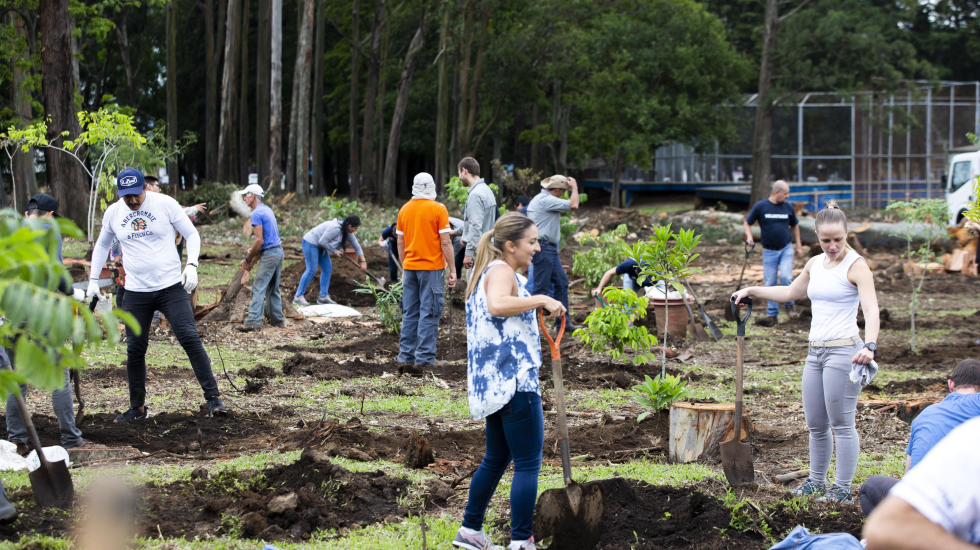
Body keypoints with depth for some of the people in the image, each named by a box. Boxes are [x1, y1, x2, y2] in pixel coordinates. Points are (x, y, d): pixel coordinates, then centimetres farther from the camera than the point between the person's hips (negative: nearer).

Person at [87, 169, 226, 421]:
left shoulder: (165, 204, -5)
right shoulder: (112, 213, 4)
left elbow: (191, 233, 2)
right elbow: (102, 245, 21)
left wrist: (192, 265, -13)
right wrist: (93, 280, 15)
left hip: (171, 287, -3)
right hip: (136, 293, 3)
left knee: (190, 338, -13)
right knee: (134, 350, 4)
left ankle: (212, 397, -9)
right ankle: (137, 407, 18)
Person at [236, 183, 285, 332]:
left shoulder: (257, 214, -13)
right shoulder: (267, 210, 17)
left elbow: (259, 241, -18)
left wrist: (248, 259, -9)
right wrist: (252, 259, 17)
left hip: (269, 254, -9)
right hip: (278, 251, 9)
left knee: (258, 289, -11)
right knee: (273, 290, 14)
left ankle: (253, 321, -17)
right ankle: (278, 320, 15)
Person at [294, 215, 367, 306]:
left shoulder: (347, 231, -1)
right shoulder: (335, 228, -30)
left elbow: (356, 246, 9)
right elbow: (322, 241, -27)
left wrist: (363, 261, 9)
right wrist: (335, 251, -16)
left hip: (320, 246, 10)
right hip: (310, 243, -10)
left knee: (327, 268, 6)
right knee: (311, 270, -12)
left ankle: (323, 297, 9)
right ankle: (298, 297, -8)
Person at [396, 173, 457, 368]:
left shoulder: (404, 209, 6)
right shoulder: (438, 209, -8)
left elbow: (400, 243, 11)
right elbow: (445, 243, -10)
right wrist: (452, 270, -5)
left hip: (410, 267, 5)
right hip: (432, 267, -5)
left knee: (409, 313, 11)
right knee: (429, 313, -2)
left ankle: (406, 355, 12)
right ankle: (424, 357, -4)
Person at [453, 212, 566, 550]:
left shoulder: (485, 272, 20)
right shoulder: (502, 271, -12)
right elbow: (497, 305, -34)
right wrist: (542, 300, -29)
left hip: (493, 384, 10)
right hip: (514, 382, -10)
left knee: (496, 459, 20)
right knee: (528, 464, -6)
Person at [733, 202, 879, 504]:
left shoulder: (856, 265, -9)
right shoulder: (815, 265, 14)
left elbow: (871, 310, -20)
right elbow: (791, 293, 33)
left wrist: (869, 346, -36)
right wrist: (752, 291, 32)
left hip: (843, 351, -7)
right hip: (816, 351, 7)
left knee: (841, 423, -5)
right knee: (815, 424, 13)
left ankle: (843, 490, 1)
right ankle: (816, 482, 26)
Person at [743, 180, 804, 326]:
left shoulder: (788, 207, 3)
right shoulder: (760, 206, -5)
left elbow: (794, 225, 18)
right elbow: (747, 223, 4)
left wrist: (798, 245, 17)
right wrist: (749, 237, -13)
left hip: (786, 248, 1)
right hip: (769, 251, -1)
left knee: (785, 277, -18)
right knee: (770, 283, 2)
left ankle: (789, 304, 5)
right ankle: (772, 315, 11)